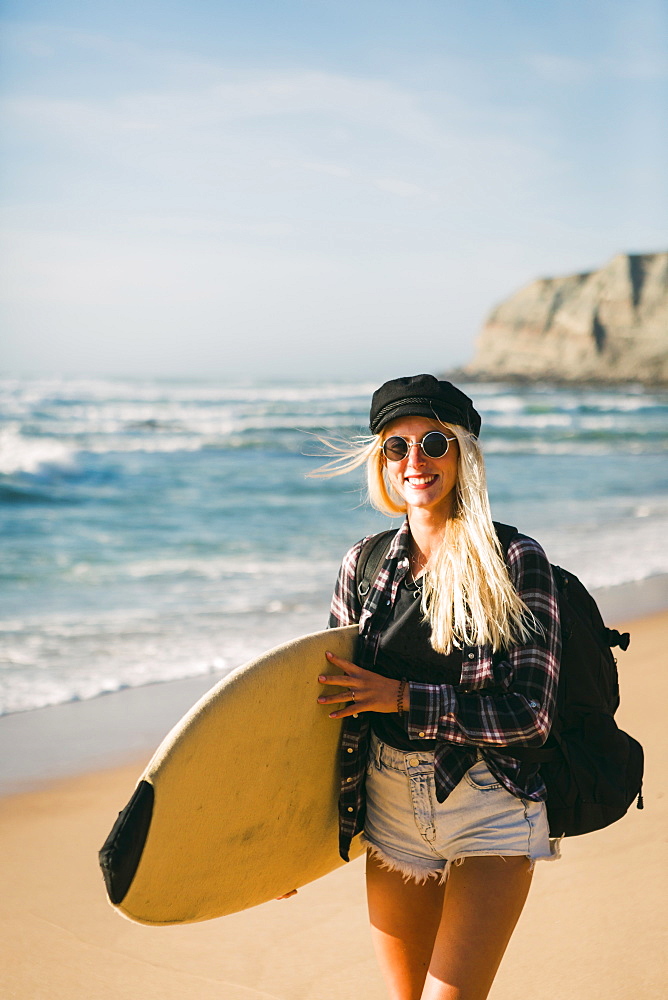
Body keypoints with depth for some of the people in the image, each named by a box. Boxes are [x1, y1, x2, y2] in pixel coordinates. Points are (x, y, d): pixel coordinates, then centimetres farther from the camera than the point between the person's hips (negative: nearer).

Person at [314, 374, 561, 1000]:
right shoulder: (365, 564, 3)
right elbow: (336, 696, 11)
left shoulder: (514, 561, -9)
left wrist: (401, 697, -17)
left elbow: (530, 713, -14)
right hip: (390, 808, 4)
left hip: (490, 811, -4)